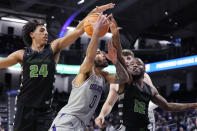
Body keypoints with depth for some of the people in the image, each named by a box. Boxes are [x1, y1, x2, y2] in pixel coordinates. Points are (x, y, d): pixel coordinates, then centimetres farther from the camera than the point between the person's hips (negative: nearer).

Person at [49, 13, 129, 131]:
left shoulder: (103, 76, 15)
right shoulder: (86, 71, -5)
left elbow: (124, 79, 2)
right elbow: (90, 57, -28)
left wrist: (115, 61, -14)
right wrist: (96, 32, -39)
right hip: (66, 121, -8)